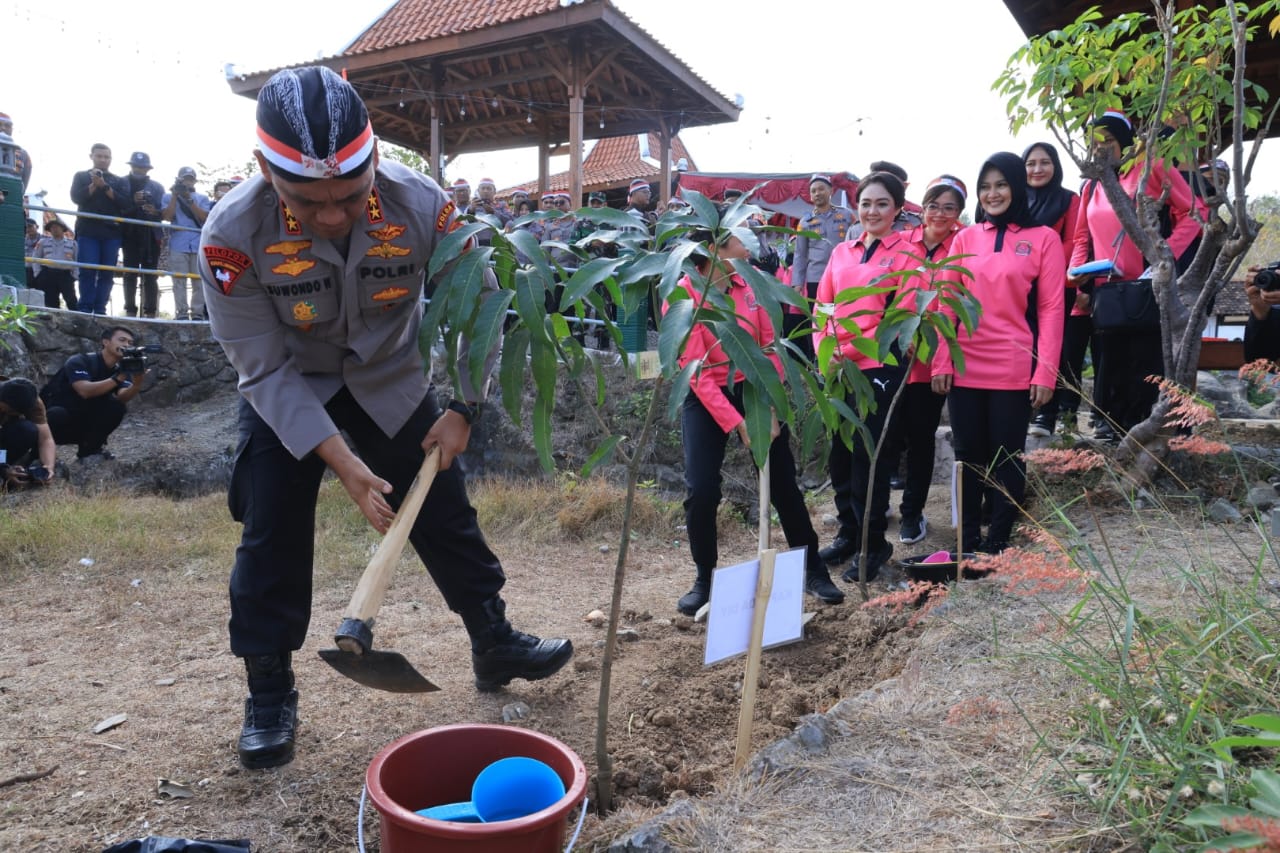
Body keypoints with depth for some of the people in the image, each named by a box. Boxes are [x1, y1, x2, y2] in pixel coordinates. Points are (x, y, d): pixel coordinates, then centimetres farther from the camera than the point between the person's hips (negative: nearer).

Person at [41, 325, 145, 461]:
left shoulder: (121, 370, -4)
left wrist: (137, 384, -45)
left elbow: (122, 398, -24)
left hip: (84, 424, 4)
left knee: (116, 406, -22)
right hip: (55, 416, -4)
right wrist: (118, 378, -46)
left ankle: (90, 449, -3)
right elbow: (85, 391, -36)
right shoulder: (79, 361, -18)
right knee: (57, 415, -38)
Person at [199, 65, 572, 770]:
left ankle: (496, 646, 24)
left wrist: (464, 408, -16)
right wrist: (342, 462, -29)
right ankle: (269, 695, 16)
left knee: (446, 517, 6)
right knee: (272, 539, -3)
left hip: (390, 377, 1)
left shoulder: (422, 205, -29)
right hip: (286, 393, -1)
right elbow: (264, 368, -23)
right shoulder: (234, 232, -30)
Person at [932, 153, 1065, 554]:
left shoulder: (1043, 238, 1)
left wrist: (1046, 372, -9)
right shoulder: (964, 238, 9)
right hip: (965, 367, 3)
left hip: (1015, 370, -3)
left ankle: (997, 542, 17)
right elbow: (948, 304, 6)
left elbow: (1051, 308, -3)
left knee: (1007, 456, 5)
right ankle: (968, 539, 19)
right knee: (968, 454, 9)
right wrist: (941, 362, -2)